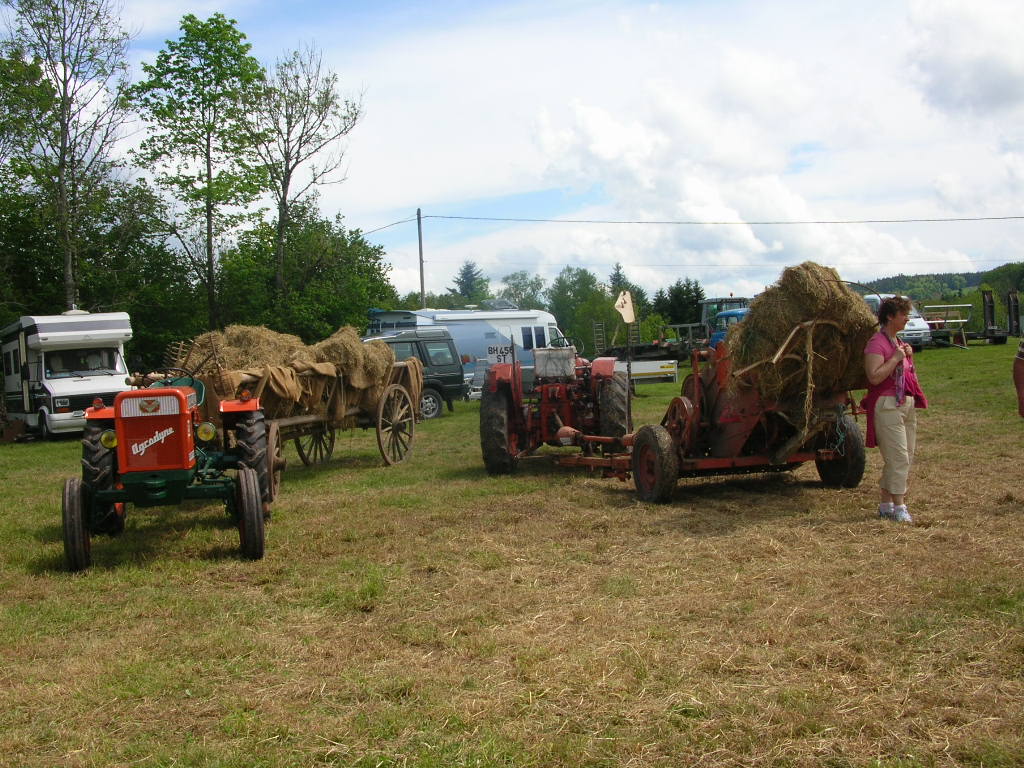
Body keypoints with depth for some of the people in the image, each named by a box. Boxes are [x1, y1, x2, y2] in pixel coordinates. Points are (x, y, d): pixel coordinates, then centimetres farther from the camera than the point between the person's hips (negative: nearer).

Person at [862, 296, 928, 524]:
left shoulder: (897, 341, 17)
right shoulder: (877, 342, -12)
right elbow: (874, 377, -23)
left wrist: (908, 356, 8)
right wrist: (896, 358, -18)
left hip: (907, 404, 9)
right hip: (887, 405, -9)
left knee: (906, 458, 9)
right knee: (898, 458, -11)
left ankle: (886, 505, 15)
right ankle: (899, 507, -8)